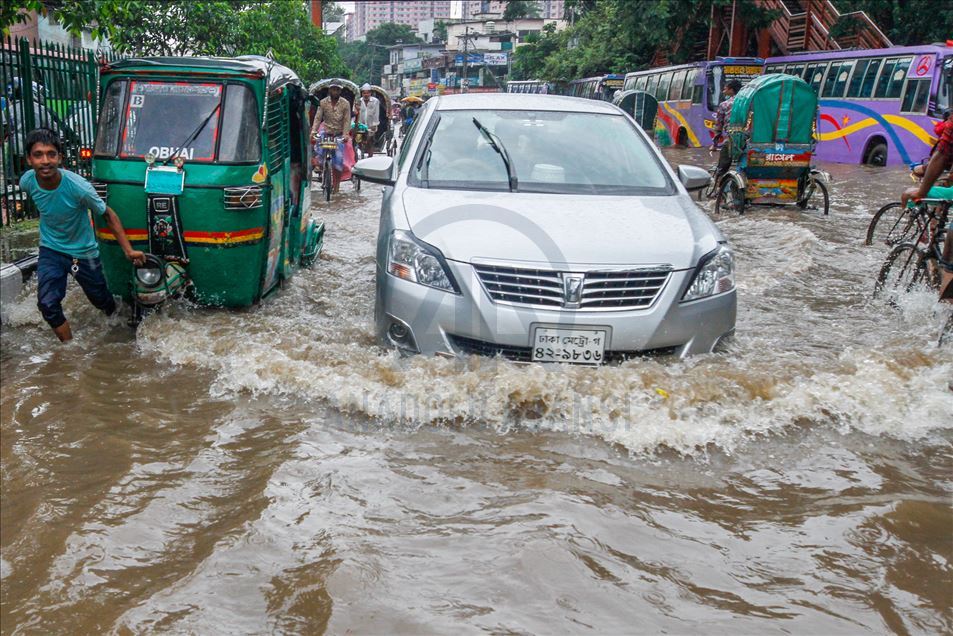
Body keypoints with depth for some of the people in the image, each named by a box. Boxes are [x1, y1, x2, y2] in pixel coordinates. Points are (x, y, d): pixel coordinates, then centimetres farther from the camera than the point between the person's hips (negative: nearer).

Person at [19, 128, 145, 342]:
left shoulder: (79, 187, -31)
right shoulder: (27, 182, -19)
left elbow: (109, 215, -17)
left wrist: (128, 250, -20)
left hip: (83, 252, -2)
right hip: (50, 250, 2)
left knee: (101, 300, 16)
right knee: (47, 304, -13)